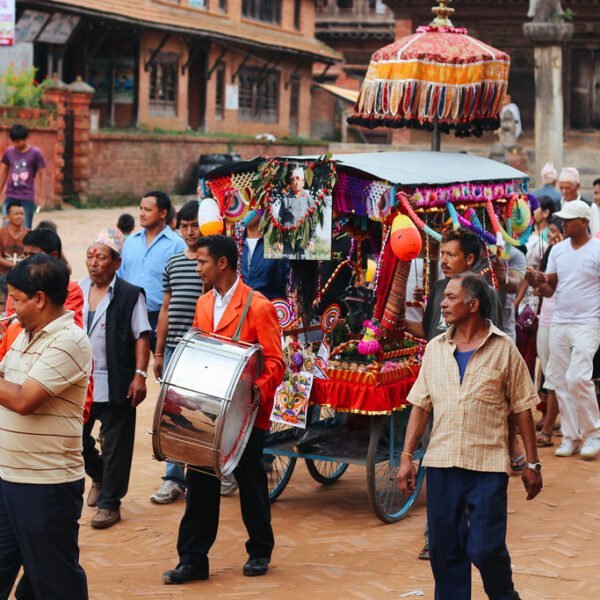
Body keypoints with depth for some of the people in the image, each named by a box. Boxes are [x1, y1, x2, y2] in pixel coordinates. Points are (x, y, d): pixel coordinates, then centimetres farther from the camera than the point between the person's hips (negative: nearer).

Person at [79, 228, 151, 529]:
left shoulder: (130, 295, -7)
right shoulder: (77, 290, 7)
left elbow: (141, 337, -9)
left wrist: (139, 375, -17)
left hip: (115, 385, -5)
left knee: (114, 447, 2)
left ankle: (109, 503, 13)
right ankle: (99, 477, 39)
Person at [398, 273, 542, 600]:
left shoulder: (503, 349, -1)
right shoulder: (435, 348, 9)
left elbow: (522, 409, 1)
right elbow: (420, 406, 10)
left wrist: (532, 464, 0)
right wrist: (406, 457, 4)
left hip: (488, 465, -3)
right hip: (441, 463, 3)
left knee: (485, 548, -6)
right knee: (444, 548, 5)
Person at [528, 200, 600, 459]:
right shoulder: (558, 250, 10)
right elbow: (550, 290, 11)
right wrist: (537, 282, -9)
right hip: (559, 323, 6)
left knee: (578, 377, -17)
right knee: (561, 381, 5)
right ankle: (570, 437, 14)